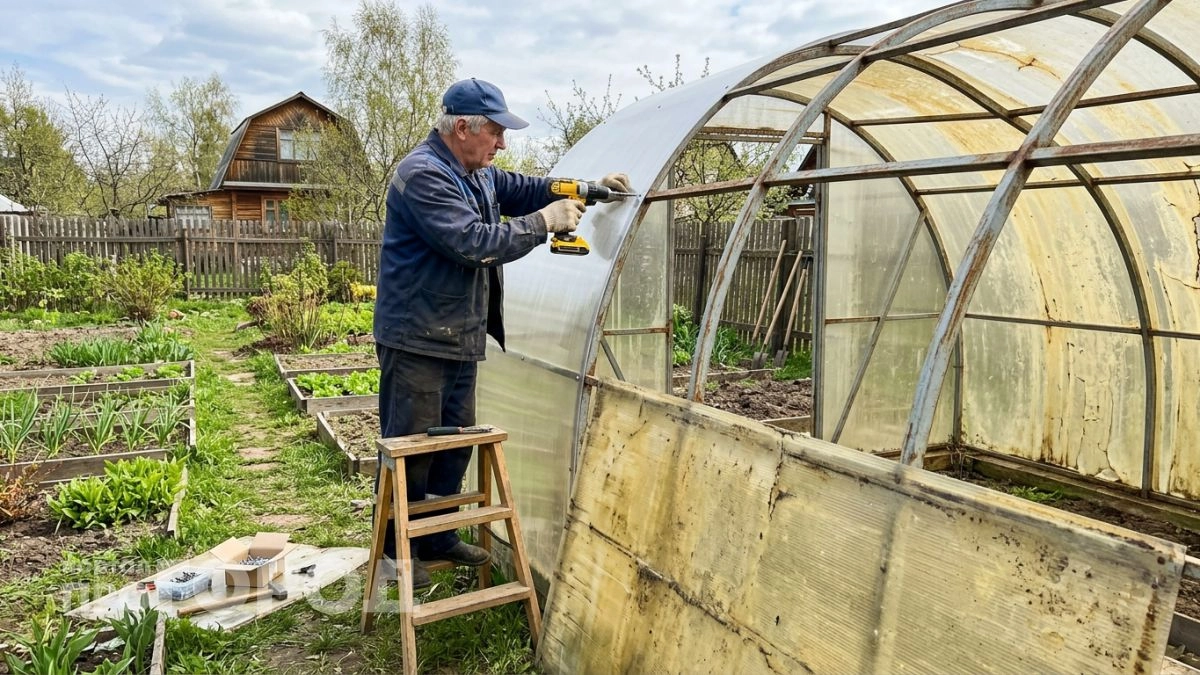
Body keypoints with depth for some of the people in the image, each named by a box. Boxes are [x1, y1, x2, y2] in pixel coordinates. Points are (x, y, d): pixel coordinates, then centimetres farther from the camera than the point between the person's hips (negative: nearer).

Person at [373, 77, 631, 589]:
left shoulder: (478, 174, 13)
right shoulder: (423, 174, -18)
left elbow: (522, 188, 26)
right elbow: (472, 242, -25)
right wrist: (544, 222, -19)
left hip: (460, 337, 10)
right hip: (417, 338, -9)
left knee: (456, 441, 15)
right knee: (412, 446, 0)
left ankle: (438, 537, 29)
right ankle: (397, 546, 16)